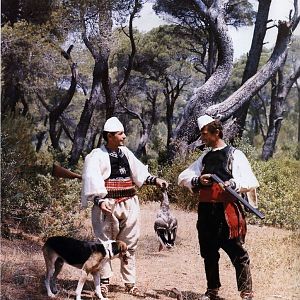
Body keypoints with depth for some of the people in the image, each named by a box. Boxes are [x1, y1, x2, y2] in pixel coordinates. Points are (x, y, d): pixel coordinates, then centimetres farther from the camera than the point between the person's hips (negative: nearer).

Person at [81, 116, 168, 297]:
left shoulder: (125, 153, 13)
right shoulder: (97, 155, -7)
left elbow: (139, 172, 17)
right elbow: (92, 181, -14)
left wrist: (155, 180, 4)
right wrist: (99, 201, -26)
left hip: (129, 204, 6)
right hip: (109, 206, -6)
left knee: (130, 245, 9)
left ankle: (130, 283, 17)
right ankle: (104, 283, 11)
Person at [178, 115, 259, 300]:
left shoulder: (235, 155, 0)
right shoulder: (205, 157, 16)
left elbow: (252, 183, -6)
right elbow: (182, 178, 14)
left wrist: (234, 184, -25)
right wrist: (197, 181, -7)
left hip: (228, 210, -6)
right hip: (206, 210, 6)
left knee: (237, 253, -5)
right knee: (209, 253, 14)